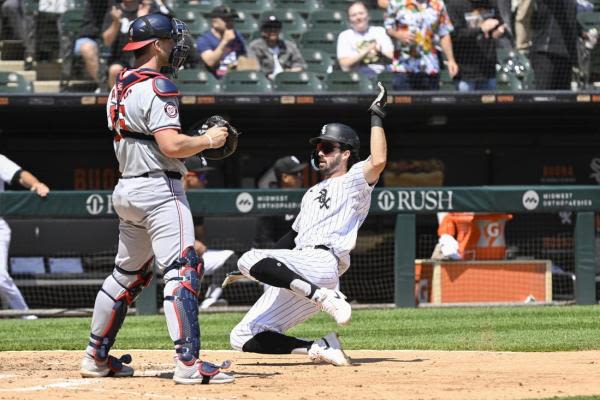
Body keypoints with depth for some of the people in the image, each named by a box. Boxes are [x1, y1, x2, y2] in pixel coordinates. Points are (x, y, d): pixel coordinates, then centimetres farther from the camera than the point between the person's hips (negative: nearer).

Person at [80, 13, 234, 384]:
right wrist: (207, 140, -7)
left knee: (128, 273, 19)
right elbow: (171, 145, -23)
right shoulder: (157, 87, -14)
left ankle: (97, 356, 25)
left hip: (127, 188, 10)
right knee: (183, 269, -12)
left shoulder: (120, 86, 14)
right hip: (159, 189, -10)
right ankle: (188, 363, -20)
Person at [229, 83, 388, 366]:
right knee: (242, 338, -1)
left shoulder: (354, 181, 7)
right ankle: (319, 348, -7)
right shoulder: (313, 193, 33)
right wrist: (253, 269, 26)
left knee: (250, 259, -36)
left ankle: (326, 298, -33)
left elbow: (378, 161, -14)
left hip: (322, 261, -9)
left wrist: (376, 115, -8)